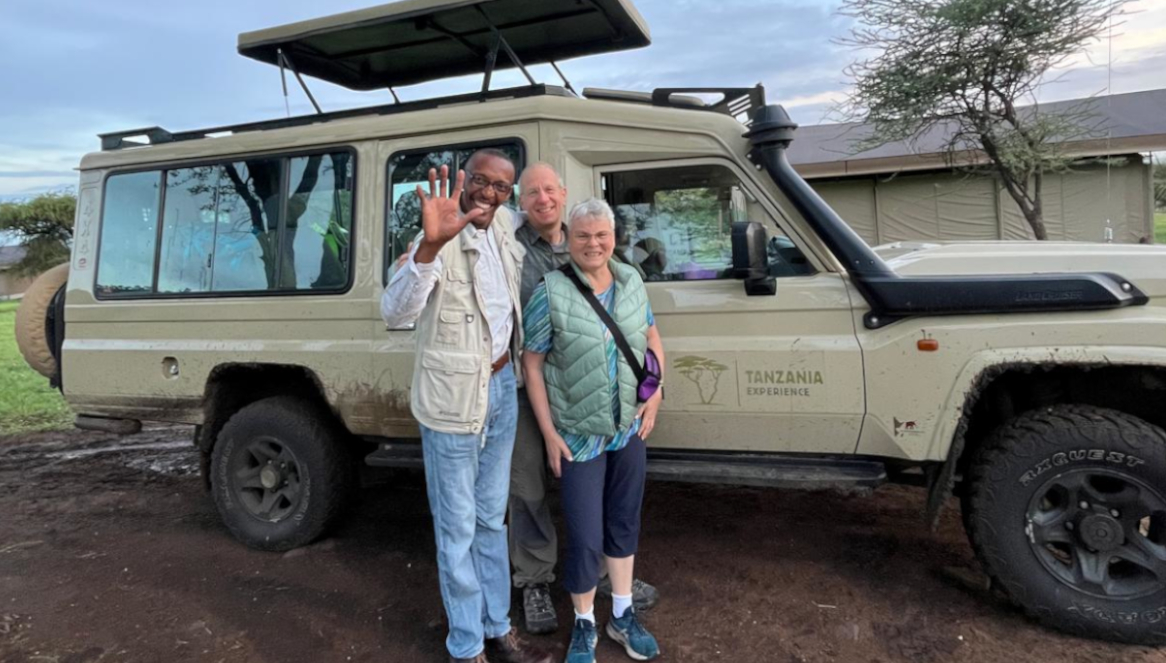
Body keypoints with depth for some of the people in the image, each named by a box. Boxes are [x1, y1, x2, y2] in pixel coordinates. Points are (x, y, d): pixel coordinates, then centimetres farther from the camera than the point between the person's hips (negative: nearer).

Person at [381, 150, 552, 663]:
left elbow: (542, 253, 29)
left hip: (502, 387, 7)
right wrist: (430, 245, -49)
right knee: (458, 528, 7)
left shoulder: (501, 227, 3)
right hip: (453, 399, -6)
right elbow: (394, 313, -36)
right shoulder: (441, 242, -18)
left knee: (491, 519, 19)